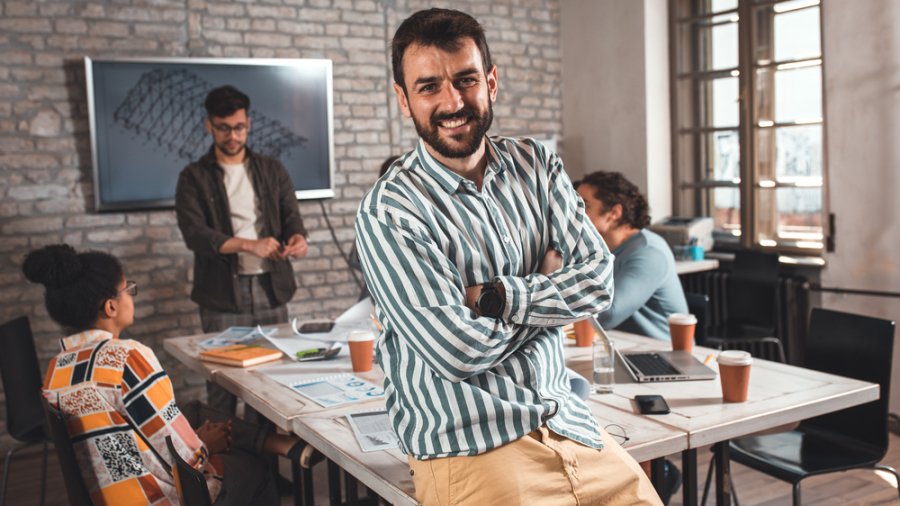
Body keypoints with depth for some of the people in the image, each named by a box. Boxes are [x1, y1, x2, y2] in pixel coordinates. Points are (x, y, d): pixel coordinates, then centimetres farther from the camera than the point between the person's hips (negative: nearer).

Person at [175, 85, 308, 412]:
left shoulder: (271, 170, 12)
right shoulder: (194, 177, 3)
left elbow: (290, 215, 4)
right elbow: (194, 234, -9)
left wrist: (297, 237, -21)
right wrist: (249, 245, -24)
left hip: (270, 287, 3)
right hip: (223, 294, -2)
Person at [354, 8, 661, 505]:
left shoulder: (537, 166, 4)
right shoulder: (386, 211, -13)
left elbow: (599, 280, -4)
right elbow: (459, 350, -19)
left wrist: (495, 296, -17)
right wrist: (548, 287, -4)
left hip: (568, 424, 5)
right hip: (467, 450, -5)